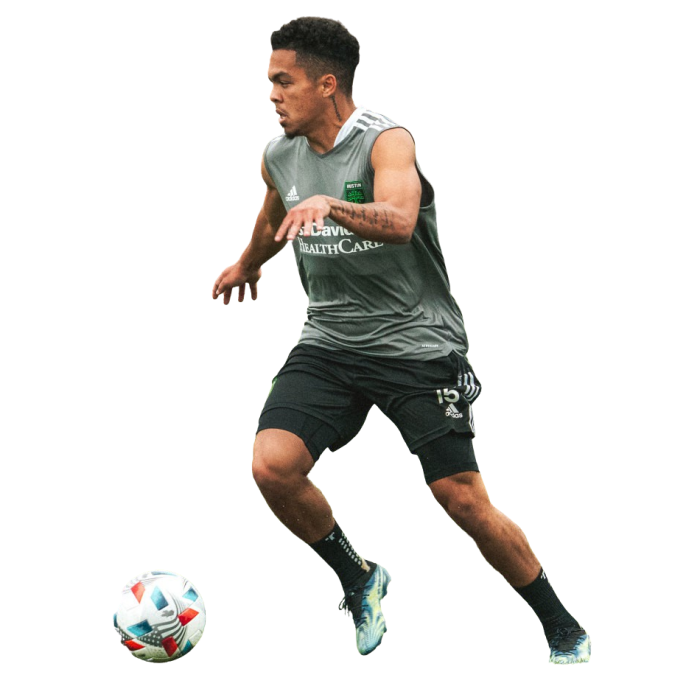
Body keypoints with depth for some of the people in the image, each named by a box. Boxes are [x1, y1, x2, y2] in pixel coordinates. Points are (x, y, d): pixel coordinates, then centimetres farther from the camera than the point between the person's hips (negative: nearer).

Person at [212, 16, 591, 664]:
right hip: (329, 340, 5)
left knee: (464, 500, -8)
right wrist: (247, 264, 46)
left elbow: (398, 220, -37)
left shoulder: (387, 141, -16)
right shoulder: (278, 156, 4)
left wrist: (331, 206, -54)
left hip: (418, 345, -5)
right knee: (271, 466, -18)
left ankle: (563, 631, 12)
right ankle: (359, 580, 8)